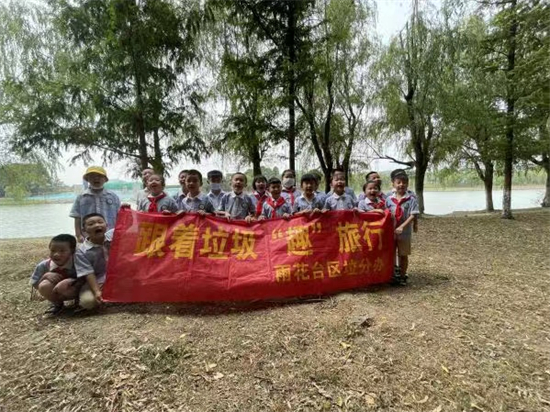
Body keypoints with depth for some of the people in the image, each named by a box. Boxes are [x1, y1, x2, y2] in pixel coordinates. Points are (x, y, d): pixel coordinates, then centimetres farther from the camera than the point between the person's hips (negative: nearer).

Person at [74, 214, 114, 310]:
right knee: (88, 301, -28)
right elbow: (88, 274, -16)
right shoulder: (81, 252, -12)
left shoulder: (112, 235, -6)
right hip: (97, 281, -3)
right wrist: (96, 291, -26)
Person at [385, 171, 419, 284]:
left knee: (403, 255, 11)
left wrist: (402, 227, -21)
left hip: (404, 232, -2)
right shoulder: (389, 199, 0)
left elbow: (413, 215, -12)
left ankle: (402, 276, 26)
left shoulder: (411, 199, -7)